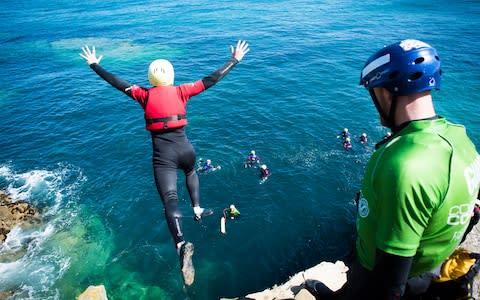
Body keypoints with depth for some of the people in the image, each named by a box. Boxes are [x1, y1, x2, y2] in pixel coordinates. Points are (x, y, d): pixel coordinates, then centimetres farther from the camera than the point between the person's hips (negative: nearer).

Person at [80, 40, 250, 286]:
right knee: (191, 172, 37)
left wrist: (94, 64, 27)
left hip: (162, 156, -1)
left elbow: (116, 82, 11)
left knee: (170, 200, -9)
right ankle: (197, 209, 37)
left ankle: (181, 244, -28)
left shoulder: (144, 94, 2)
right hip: (185, 150, 2)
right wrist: (234, 60, 15)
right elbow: (211, 80, 6)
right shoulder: (181, 91, 2)